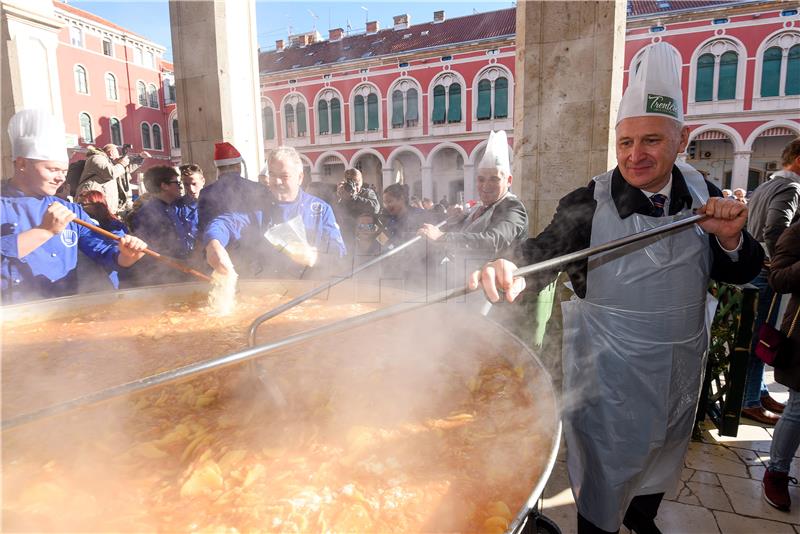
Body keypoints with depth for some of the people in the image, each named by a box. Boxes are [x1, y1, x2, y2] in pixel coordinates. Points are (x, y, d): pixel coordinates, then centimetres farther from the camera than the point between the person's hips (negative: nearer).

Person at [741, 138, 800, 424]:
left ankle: (760, 392, 29)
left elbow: (752, 228, 20)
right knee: (758, 339, -1)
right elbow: (774, 235, -25)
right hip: (764, 274, -9)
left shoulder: (765, 186, 16)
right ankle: (750, 401, 9)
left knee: (757, 337, 17)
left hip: (751, 268, 9)